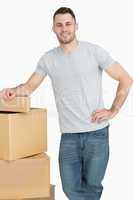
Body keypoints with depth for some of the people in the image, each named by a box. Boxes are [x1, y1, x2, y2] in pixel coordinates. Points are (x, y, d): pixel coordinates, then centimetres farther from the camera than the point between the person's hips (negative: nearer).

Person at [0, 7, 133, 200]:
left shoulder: (94, 51, -4)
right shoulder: (48, 59, 5)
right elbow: (30, 86, 10)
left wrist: (113, 111, -6)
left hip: (97, 132, -2)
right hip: (69, 135, 3)